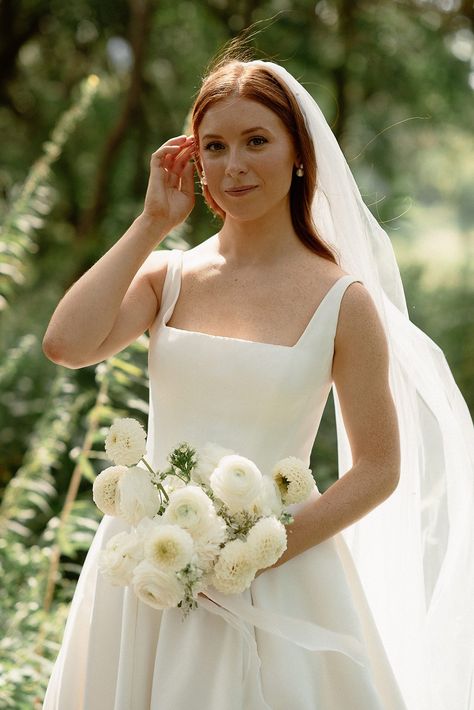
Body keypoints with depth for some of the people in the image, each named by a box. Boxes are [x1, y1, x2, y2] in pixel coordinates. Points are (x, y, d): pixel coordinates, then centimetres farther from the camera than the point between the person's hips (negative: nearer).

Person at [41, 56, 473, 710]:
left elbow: (378, 470, -3)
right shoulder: (168, 276, 3)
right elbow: (66, 344, -16)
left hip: (274, 585, -2)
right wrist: (154, 221, -7)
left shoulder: (341, 301, -5)